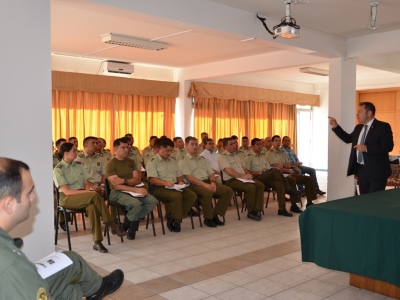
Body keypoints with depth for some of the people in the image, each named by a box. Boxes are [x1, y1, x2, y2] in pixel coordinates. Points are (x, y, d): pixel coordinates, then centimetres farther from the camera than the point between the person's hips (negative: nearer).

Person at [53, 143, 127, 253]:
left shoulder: (78, 165, 12)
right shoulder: (58, 169, -6)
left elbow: (86, 183, 13)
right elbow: (66, 191, -13)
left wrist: (87, 193, -10)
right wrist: (87, 192, -19)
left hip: (82, 197, 5)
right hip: (67, 198, -5)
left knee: (92, 207, -33)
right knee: (95, 195, -32)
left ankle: (97, 242, -31)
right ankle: (113, 227, -23)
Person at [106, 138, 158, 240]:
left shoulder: (131, 162, 13)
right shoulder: (110, 164, -6)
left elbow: (137, 180, 4)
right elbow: (116, 186, -17)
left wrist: (124, 180, -16)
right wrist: (136, 189, -27)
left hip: (133, 190, 6)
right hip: (117, 192, -6)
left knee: (153, 201, -18)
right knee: (136, 203, -35)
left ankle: (131, 222, -4)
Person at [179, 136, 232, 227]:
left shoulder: (202, 159, 25)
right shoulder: (183, 160, 2)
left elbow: (211, 173, 19)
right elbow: (188, 177, -11)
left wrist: (212, 182, -5)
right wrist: (204, 184, -21)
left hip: (208, 182, 7)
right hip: (194, 184, -7)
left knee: (228, 191, -13)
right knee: (207, 192, -38)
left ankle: (214, 215, -4)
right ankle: (208, 218, -15)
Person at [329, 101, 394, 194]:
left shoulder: (383, 126, -10)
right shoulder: (358, 127, 13)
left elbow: (388, 146, -19)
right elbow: (348, 138, 27)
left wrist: (367, 148, -24)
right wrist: (336, 126, 18)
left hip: (376, 171, -7)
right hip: (361, 169, 7)